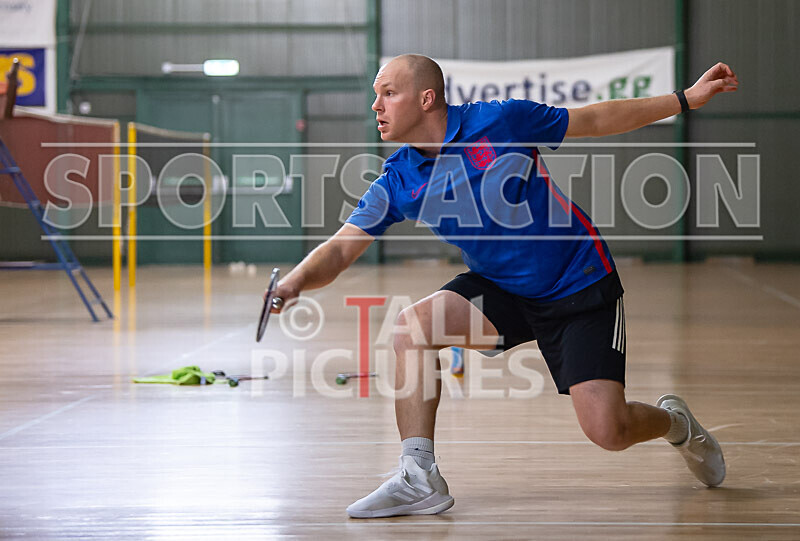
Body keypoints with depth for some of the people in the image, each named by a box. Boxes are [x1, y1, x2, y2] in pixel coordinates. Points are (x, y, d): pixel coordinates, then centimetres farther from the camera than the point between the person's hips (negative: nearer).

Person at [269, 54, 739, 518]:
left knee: (608, 431, -15)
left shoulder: (500, 121, -17)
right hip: (501, 291, 4)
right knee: (413, 325, -22)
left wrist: (687, 99, -1)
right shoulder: (398, 182, -6)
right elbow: (342, 249, -9)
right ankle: (420, 478, -15)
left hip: (579, 285, -4)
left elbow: (595, 120, -4)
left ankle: (674, 422, 22)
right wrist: (297, 281, -31)